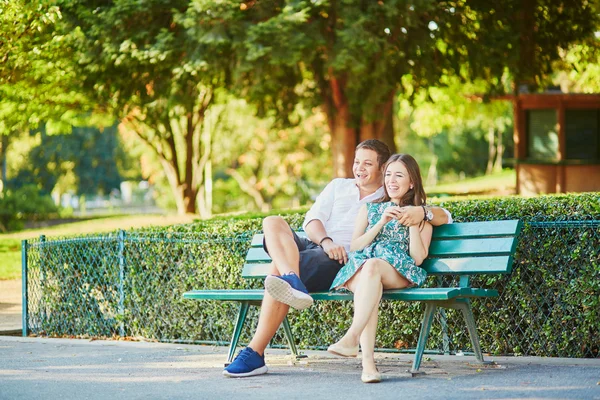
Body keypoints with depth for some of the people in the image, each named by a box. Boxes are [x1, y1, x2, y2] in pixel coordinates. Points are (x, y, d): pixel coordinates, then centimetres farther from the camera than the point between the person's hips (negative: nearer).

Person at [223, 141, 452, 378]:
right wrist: (326, 241, -13)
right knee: (272, 223, -27)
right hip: (309, 245, 5)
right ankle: (292, 281, -52)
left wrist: (423, 211, -19)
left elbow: (444, 217, 6)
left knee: (279, 268, -31)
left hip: (336, 261, -4)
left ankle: (255, 354, -35)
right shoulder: (338, 186, 25)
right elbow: (312, 219, 10)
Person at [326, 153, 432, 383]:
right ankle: (367, 361, -51)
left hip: (400, 272, -2)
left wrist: (413, 223, -3)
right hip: (359, 270, 2)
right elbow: (354, 247, 12)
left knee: (372, 265, -38)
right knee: (367, 277, -38)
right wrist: (381, 223, 2)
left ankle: (351, 338, -50)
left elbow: (418, 258, 5)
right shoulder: (370, 209, 26)